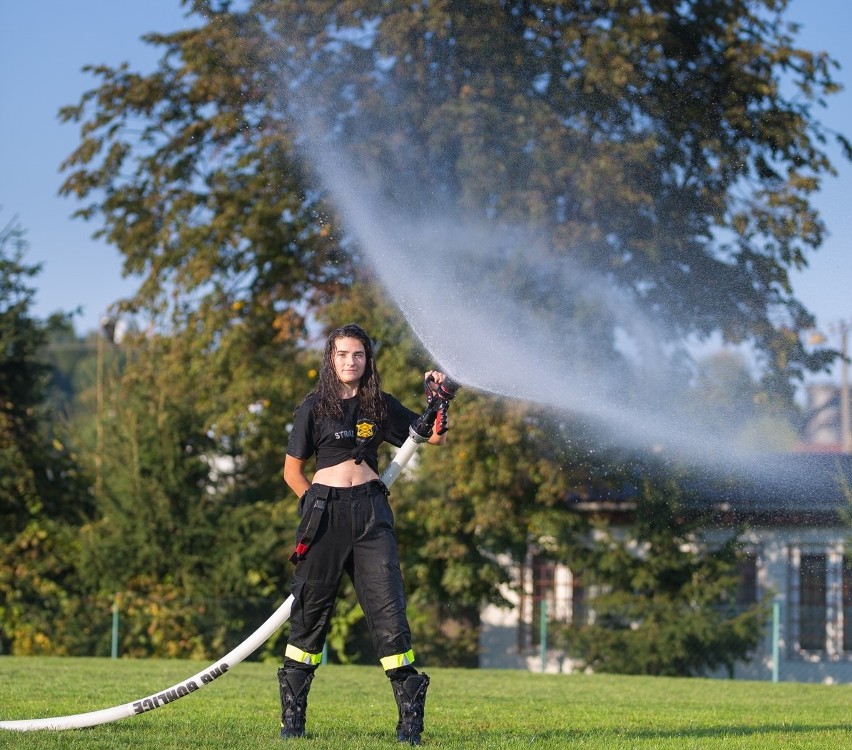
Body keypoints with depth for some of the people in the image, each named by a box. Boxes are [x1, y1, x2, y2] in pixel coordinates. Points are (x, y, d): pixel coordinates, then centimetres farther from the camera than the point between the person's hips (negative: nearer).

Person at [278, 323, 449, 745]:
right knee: (310, 611, 2)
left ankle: (410, 718, -6)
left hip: (371, 510, 2)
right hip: (326, 509, -1)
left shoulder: (380, 406, 12)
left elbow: (432, 437, 19)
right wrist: (316, 505, -3)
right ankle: (292, 717, 10)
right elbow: (292, 470, 7)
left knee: (387, 607, -6)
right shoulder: (315, 407, 4)